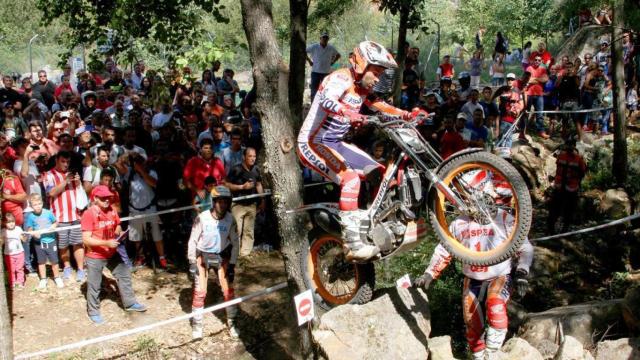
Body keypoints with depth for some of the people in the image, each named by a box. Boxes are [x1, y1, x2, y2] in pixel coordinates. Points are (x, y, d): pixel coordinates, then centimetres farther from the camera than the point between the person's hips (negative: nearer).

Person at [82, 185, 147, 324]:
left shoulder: (112, 211, -1)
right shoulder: (89, 214, -21)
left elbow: (117, 227, 17)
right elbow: (86, 240, -23)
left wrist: (119, 233, -7)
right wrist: (106, 243, -30)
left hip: (112, 253, 7)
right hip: (95, 256, -6)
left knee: (124, 275, 14)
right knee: (94, 285, 5)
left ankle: (130, 303, 31)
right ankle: (93, 312, 24)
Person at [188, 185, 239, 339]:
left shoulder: (230, 219, -13)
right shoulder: (202, 218, -20)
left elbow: (234, 243, -2)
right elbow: (193, 240, -10)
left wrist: (232, 265, -4)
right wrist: (192, 262, -11)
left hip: (221, 256, 2)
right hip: (202, 256, -2)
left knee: (228, 290, -3)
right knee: (199, 291, -5)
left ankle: (231, 322, 15)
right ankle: (196, 324, 12)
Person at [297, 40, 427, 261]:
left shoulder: (363, 87, 10)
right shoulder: (341, 79, -18)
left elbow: (378, 105, 21)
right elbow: (327, 100, -38)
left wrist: (407, 115, 5)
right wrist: (348, 114, -57)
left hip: (335, 143, 10)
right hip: (313, 143, -10)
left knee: (378, 173, 6)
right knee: (350, 177, -30)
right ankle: (352, 244, -32)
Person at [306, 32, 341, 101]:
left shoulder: (331, 48, 5)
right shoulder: (314, 47, -3)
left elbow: (338, 55, 21)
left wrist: (332, 62, 8)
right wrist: (309, 61, 0)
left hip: (326, 73, 2)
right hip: (315, 72, -2)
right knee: (314, 91, -2)